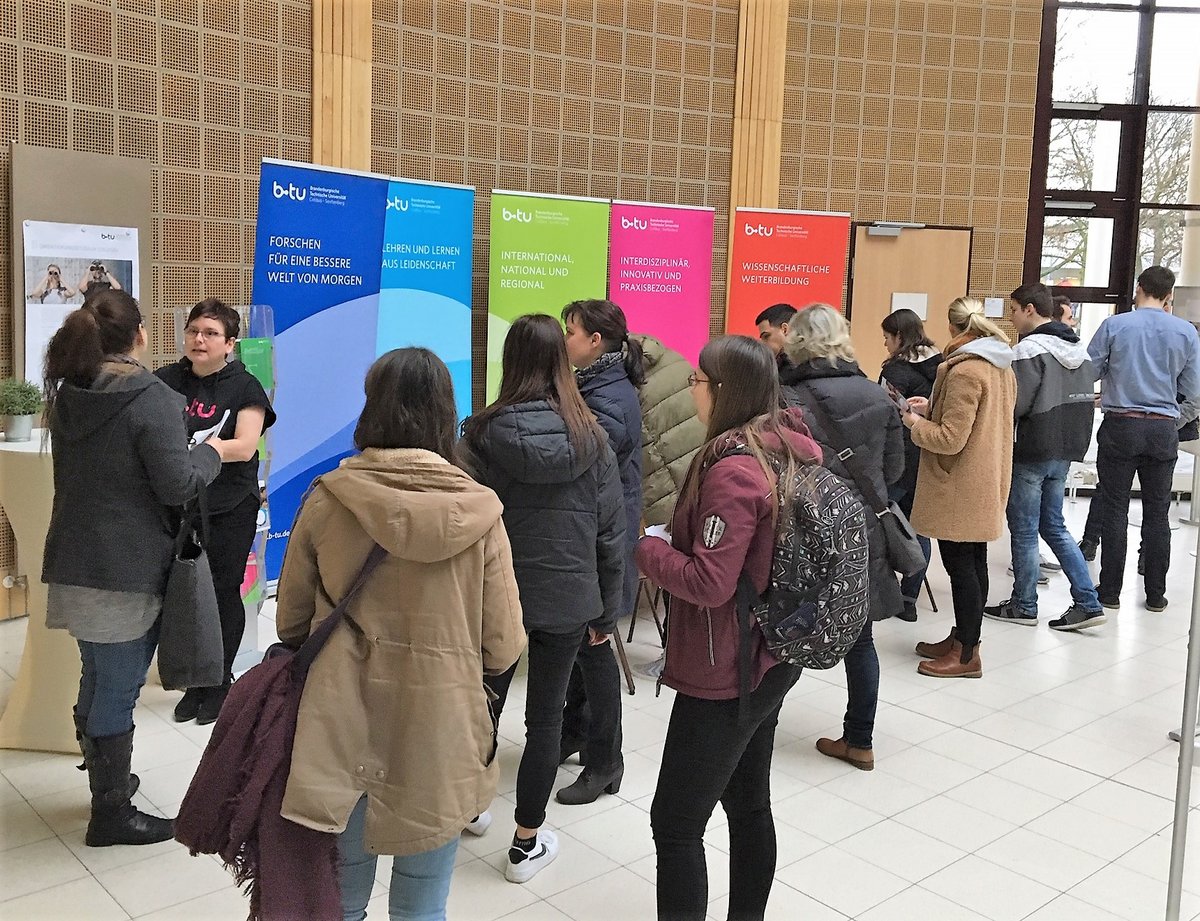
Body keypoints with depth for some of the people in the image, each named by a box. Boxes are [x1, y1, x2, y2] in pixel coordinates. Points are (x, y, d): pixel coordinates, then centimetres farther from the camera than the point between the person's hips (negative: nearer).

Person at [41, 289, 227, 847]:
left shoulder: (68, 395, 7)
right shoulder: (151, 399, -17)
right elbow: (178, 485, -19)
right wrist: (212, 452, -1)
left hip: (75, 563, 8)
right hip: (128, 570, -8)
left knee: (97, 679, 21)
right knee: (118, 687, 2)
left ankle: (106, 779, 38)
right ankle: (112, 813, 14)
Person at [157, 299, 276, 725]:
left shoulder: (245, 387, -3)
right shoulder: (165, 381, 5)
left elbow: (244, 447, -13)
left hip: (229, 511, -3)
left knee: (223, 593, 6)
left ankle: (220, 682, 22)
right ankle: (195, 681, 24)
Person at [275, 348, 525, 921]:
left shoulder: (327, 500, -8)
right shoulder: (479, 512, -11)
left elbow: (290, 622, 4)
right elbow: (503, 648, -6)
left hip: (341, 734, 1)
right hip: (435, 740, -1)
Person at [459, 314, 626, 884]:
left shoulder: (481, 435, -10)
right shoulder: (590, 438, -7)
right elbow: (611, 531, -3)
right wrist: (608, 608, 7)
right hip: (567, 598, 0)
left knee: (486, 701, 21)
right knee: (546, 715, 11)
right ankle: (527, 844, 21)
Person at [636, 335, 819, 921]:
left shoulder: (734, 470, -24)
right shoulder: (789, 449, 4)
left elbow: (709, 582, -25)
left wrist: (642, 549, -12)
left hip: (725, 674, -9)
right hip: (769, 662, 10)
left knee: (676, 825, 2)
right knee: (750, 805, 22)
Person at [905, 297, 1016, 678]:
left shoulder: (964, 371, -20)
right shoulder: (1002, 366, 9)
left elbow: (951, 439, -22)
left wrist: (914, 423, -6)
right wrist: (933, 408, 9)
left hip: (960, 486, -9)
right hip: (986, 483, 9)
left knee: (960, 565, -1)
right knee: (973, 563, 15)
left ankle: (966, 654, 7)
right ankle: (963, 638, 27)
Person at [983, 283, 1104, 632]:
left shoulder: (1030, 348, -15)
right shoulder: (1080, 349, 11)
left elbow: (1015, 404, -20)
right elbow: (1084, 400, 15)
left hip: (1032, 452, -8)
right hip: (1066, 451, 8)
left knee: (1023, 530, 5)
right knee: (1053, 526, 17)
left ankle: (1023, 607, 15)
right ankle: (1088, 603, 13)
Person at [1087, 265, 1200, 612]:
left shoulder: (1114, 325, -6)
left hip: (1120, 427, -2)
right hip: (1163, 430, 2)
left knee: (1115, 512, 4)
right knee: (1157, 515, 10)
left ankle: (1110, 591, 8)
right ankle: (1156, 594, 16)